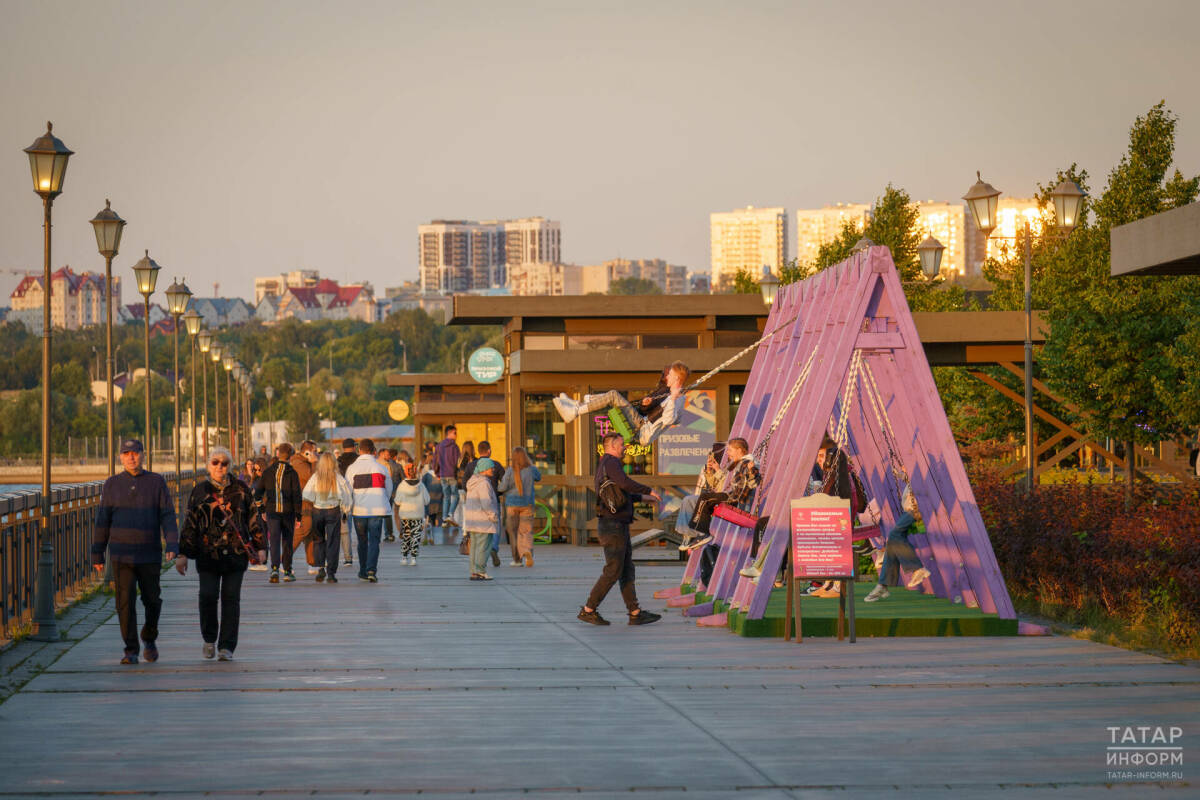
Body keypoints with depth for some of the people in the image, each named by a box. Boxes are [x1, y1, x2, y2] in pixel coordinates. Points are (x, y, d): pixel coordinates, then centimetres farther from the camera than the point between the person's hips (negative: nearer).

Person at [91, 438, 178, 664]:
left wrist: (172, 544, -14)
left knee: (152, 600, 6)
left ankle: (149, 639, 31)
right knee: (125, 602, -6)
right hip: (121, 555, 0)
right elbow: (102, 520, 7)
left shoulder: (156, 482, 3)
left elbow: (168, 516, -1)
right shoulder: (112, 484, 5)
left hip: (150, 554, 0)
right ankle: (131, 651, -1)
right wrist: (97, 554, 4)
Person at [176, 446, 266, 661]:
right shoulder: (200, 490, 7)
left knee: (231, 598, -1)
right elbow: (190, 524, 8)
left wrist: (260, 547, 7)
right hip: (208, 552, 0)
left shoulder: (240, 489, 8)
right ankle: (209, 639, 14)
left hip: (236, 552, 1)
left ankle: (226, 647, 5)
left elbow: (253, 519, 12)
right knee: (208, 596, -9)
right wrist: (183, 554, 3)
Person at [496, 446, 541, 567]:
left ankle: (517, 559, 12)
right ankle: (527, 551, -25)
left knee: (513, 531, 11)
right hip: (527, 504, 1)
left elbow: (502, 487, -12)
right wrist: (529, 463, 23)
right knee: (526, 531, 4)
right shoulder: (531, 470, -2)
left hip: (512, 504, -1)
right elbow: (538, 477, 19)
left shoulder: (510, 471, -10)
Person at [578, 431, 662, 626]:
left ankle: (635, 613, 7)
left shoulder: (604, 465, 20)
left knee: (627, 570, 8)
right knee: (613, 571, -8)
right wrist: (649, 490, -18)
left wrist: (642, 497, 32)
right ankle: (588, 610, -3)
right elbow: (624, 483, -30)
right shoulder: (610, 462, -12)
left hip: (618, 526, 11)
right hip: (614, 524, -11)